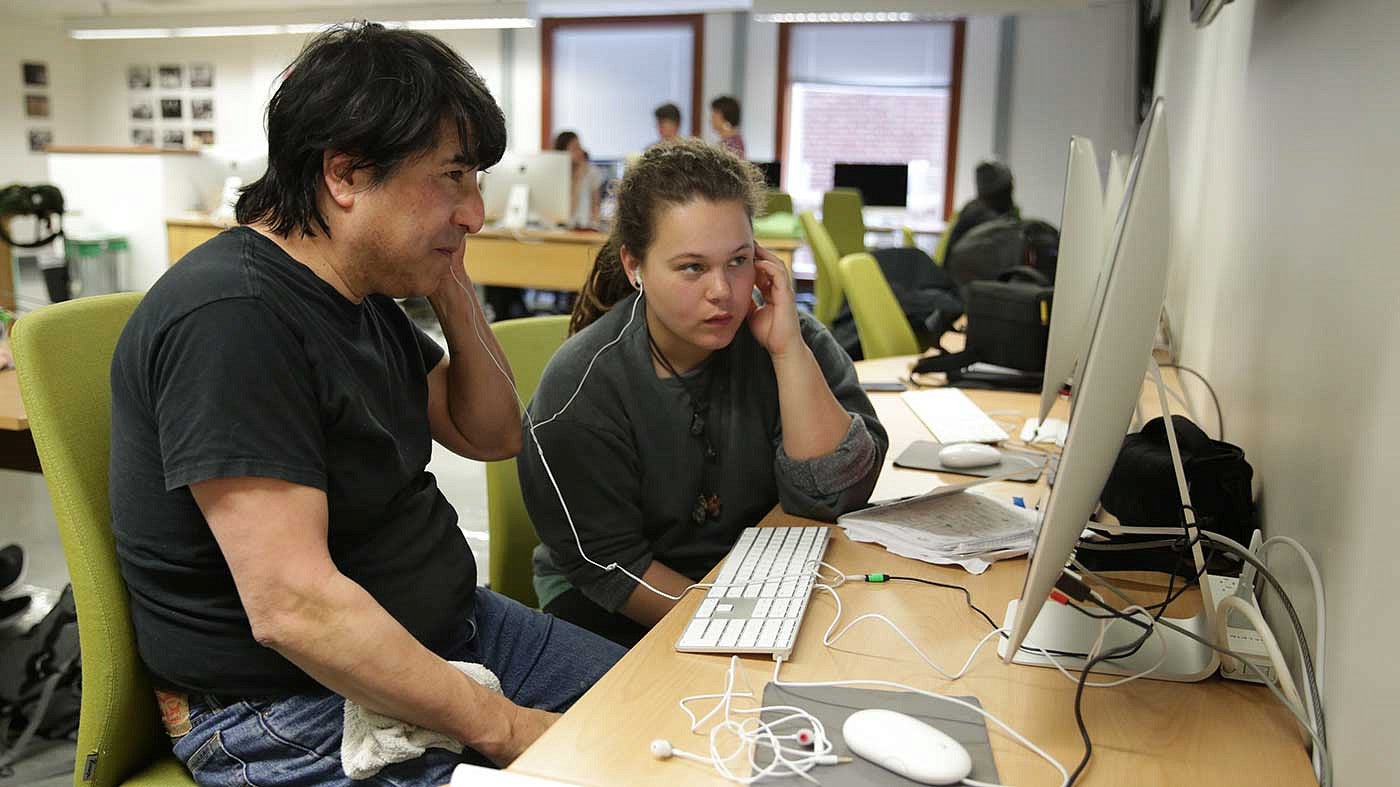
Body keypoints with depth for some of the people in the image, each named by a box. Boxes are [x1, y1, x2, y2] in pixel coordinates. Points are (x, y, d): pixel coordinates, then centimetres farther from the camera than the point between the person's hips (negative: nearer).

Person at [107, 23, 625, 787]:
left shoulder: (363, 295, 5)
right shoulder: (232, 317, -24)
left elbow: (492, 435, 12)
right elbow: (293, 607, -28)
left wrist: (452, 290, -2)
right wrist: (500, 725, -22)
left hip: (441, 632, 9)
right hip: (293, 711, -8)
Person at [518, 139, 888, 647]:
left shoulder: (794, 343, -6)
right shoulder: (581, 386, -15)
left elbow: (835, 496, -15)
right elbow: (607, 565, -12)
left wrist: (788, 351, -23)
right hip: (616, 609, -3)